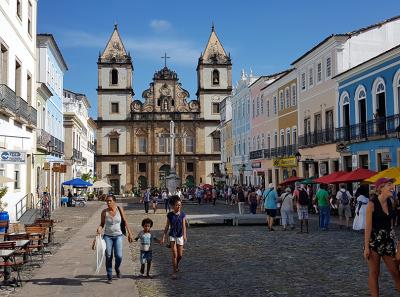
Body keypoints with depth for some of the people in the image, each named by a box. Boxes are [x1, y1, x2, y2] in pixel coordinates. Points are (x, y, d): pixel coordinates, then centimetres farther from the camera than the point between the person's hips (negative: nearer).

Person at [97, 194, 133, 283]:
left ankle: (117, 268, 23)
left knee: (118, 256, -10)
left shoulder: (119, 209, -4)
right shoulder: (104, 212, -2)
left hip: (118, 236, -1)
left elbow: (125, 221, 2)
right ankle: (109, 277, 13)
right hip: (107, 236, 1)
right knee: (108, 257, -1)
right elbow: (102, 224, 7)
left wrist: (129, 233, 1)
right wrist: (99, 229, -15)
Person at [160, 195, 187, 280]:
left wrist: (184, 235, -29)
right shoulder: (170, 215, -7)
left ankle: (176, 266, 38)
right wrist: (163, 237, -3)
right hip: (172, 236, -1)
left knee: (180, 255, 7)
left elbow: (184, 226, -13)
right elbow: (167, 227, -1)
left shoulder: (182, 214, -7)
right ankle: (174, 272, 4)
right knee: (174, 255, -7)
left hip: (180, 236, 1)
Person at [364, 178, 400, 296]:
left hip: (388, 240, 6)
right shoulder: (372, 203, -13)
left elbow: (389, 223, 14)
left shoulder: (390, 202, 5)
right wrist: (366, 247, -15)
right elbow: (368, 226, -14)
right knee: (374, 273, 5)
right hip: (374, 240, -6)